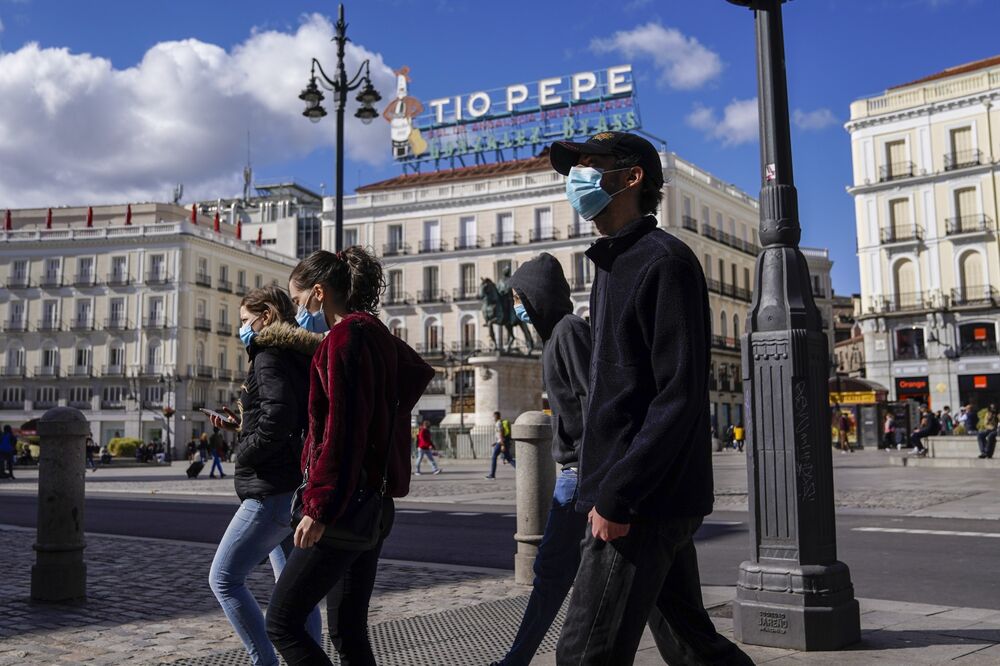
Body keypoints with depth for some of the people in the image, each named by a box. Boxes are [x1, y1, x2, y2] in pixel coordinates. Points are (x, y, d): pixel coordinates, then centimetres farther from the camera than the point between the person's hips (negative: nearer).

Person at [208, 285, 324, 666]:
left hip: (272, 491, -9)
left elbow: (278, 418, -25)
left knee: (224, 578, -1)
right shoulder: (300, 359, 18)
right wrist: (242, 429, 15)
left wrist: (244, 452, -10)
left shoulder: (269, 356, -10)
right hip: (297, 490, 10)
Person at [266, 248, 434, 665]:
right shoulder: (377, 336, 14)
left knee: (282, 623, -3)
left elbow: (342, 430, -20)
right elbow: (417, 373, 30)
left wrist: (319, 507, -21)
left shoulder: (344, 339, -13)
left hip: (345, 507, -10)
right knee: (349, 630, 14)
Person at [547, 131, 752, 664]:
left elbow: (681, 397, -19)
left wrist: (616, 497, -21)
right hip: (643, 499, 10)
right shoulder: (613, 265, 18)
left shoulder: (664, 261, -11)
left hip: (643, 501, -9)